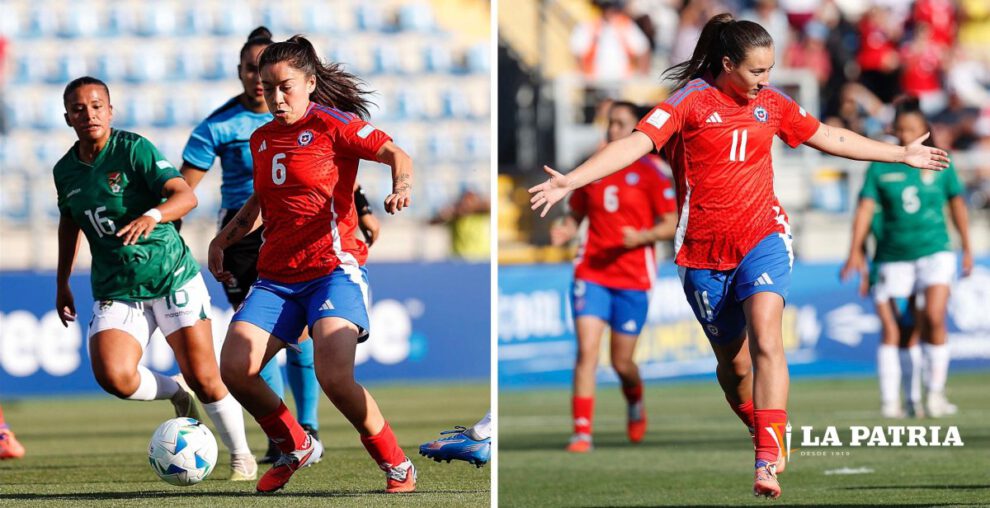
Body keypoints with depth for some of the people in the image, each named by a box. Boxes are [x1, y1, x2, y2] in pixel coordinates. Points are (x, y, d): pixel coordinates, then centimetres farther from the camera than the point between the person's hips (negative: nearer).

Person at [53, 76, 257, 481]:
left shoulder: (134, 149, -11)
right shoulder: (66, 170, 5)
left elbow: (185, 195, -22)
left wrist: (153, 216, -42)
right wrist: (62, 283, 26)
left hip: (170, 276, -4)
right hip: (115, 291, 4)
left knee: (204, 380, -5)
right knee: (112, 375, -21)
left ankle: (241, 457, 19)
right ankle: (175, 394, 11)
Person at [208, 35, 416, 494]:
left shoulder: (332, 123, -3)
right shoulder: (261, 139, 16)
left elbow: (396, 154, -10)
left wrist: (401, 188, -29)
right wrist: (223, 238, 24)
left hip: (334, 268, -6)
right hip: (276, 277, 6)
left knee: (334, 376, -26)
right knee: (234, 369, -14)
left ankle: (397, 466, -5)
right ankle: (296, 448, 12)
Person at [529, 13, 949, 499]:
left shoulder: (771, 102, 8)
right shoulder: (691, 100, -5)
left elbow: (830, 138, 21)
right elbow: (636, 143, -16)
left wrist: (902, 153, 28)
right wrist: (570, 180, -30)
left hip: (763, 237, 1)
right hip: (705, 252, -1)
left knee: (764, 335, -21)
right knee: (732, 361, 6)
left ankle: (768, 460, -28)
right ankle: (766, 436, 29)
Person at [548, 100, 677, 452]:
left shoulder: (650, 171, -3)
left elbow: (670, 224, -2)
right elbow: (576, 215, 18)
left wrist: (641, 237, -20)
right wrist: (564, 232, -4)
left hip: (633, 278, -2)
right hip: (591, 273, 2)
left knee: (621, 361, 5)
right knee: (586, 351, -12)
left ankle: (635, 402, 39)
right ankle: (582, 432, -12)